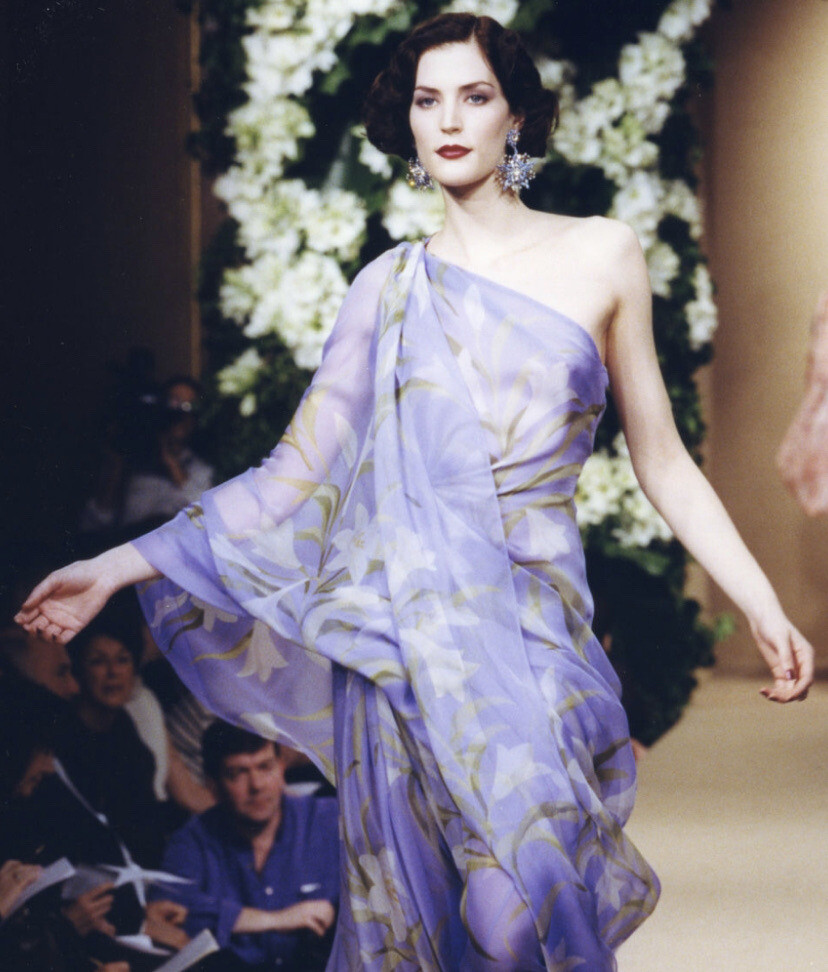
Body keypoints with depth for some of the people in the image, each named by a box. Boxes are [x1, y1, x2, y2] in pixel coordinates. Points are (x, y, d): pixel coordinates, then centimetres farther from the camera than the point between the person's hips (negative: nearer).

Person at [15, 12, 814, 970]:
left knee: (530, 885, -9)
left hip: (535, 630, -1)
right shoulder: (392, 287, 9)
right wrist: (122, 566, 4)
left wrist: (763, 604, -2)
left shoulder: (600, 257, 6)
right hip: (409, 631, 1)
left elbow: (662, 464, 8)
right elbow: (302, 472, 8)